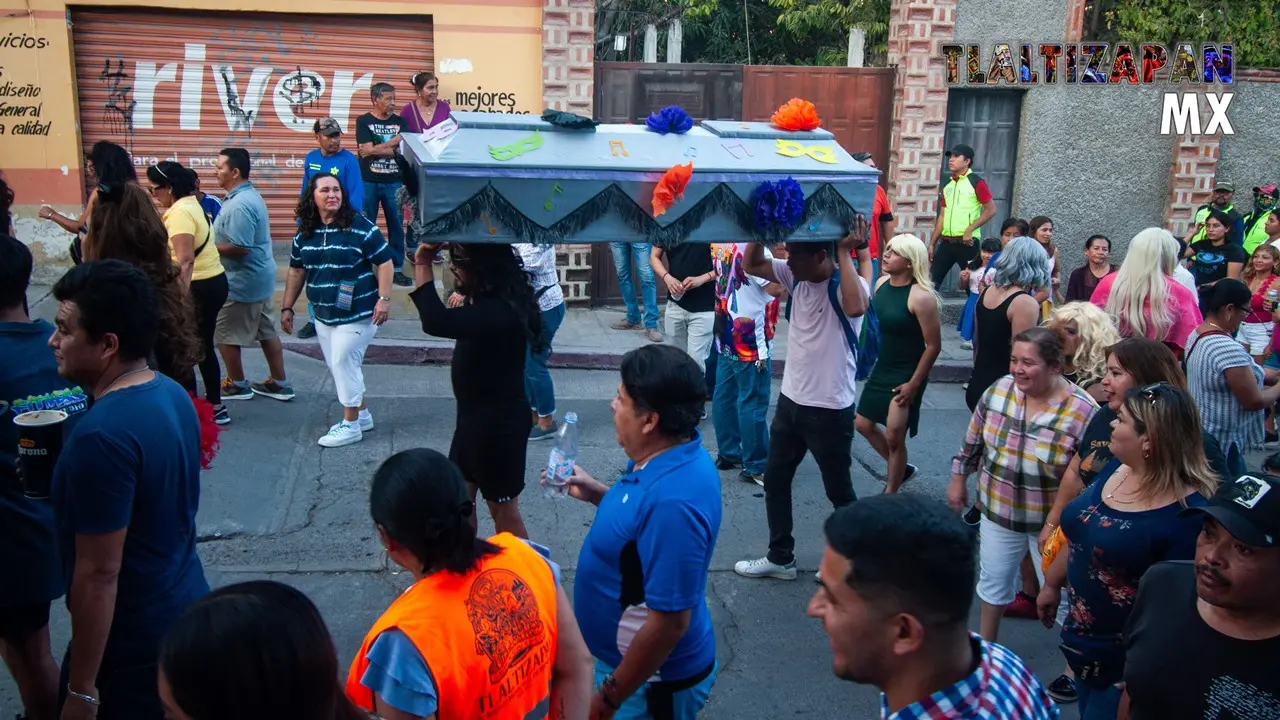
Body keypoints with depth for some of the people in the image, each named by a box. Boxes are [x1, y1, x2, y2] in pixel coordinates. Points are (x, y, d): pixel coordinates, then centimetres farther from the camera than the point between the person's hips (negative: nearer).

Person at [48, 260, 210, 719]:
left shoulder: (103, 435, -26)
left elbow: (99, 574, -23)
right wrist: (68, 477, 7)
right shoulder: (173, 394, 1)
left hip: (132, 647, -8)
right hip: (189, 612, 8)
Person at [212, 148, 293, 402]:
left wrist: (208, 246, -15)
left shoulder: (239, 205, -23)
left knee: (224, 334, 5)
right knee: (266, 331, 14)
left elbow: (239, 248, -28)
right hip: (258, 277, 10)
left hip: (241, 281, -10)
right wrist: (214, 240, 7)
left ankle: (237, 385, 17)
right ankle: (279, 383, 21)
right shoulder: (250, 195, 10)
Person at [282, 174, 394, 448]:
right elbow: (296, 270, 16)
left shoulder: (360, 227, -12)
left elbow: (384, 262, -11)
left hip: (357, 314, -6)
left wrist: (384, 298, -19)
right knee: (339, 366, 14)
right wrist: (287, 307, 14)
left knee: (344, 364, -5)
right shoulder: (305, 232, 6)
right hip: (323, 315, 7)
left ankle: (351, 424, 9)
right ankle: (362, 414, 31)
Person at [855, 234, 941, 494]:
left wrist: (914, 383, -17)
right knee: (863, 424, 16)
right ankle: (901, 468, 38)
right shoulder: (882, 283, -1)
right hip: (881, 369, 8)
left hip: (906, 374, -8)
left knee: (894, 436, -1)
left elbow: (933, 346, -20)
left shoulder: (921, 296, -23)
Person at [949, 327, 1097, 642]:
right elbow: (973, 442, 5)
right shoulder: (998, 391, -10)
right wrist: (958, 480, 13)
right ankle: (985, 646, 44)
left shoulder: (1083, 412, -24)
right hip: (998, 511, 4)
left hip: (1053, 523, -4)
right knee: (994, 580, 21)